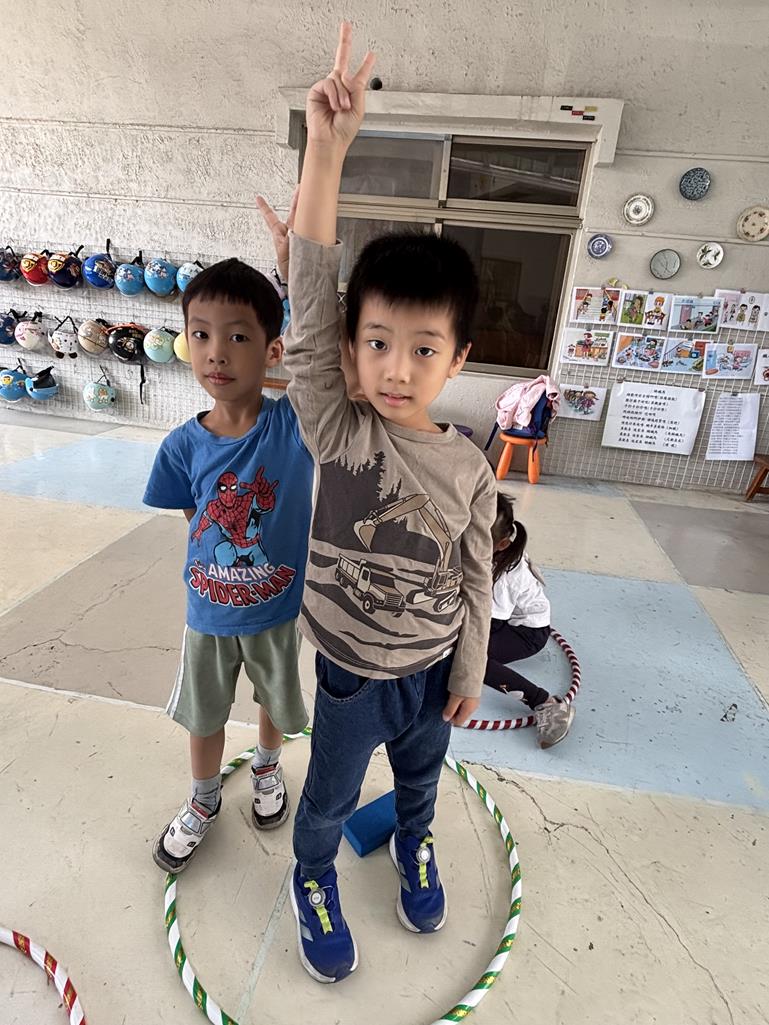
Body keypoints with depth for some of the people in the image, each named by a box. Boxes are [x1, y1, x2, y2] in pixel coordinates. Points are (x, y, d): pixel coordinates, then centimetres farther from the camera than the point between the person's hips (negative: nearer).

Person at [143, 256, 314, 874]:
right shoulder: (185, 446, -15)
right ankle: (204, 803, 54)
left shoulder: (295, 424, -22)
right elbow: (197, 518, -1)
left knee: (277, 702, 25)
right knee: (204, 714, 24)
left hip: (279, 609, -1)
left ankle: (267, 767, 59)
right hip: (209, 612, 2)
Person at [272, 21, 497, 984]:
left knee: (422, 771, 30)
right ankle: (313, 878, 57)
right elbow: (310, 306, -31)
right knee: (331, 795, 23)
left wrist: (468, 673, 3)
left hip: (434, 668, 2)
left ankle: (415, 845, 65)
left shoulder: (470, 468, -15)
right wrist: (327, 149, -37)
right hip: (351, 671, -2)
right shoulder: (337, 433, -20)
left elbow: (476, 578, -5)